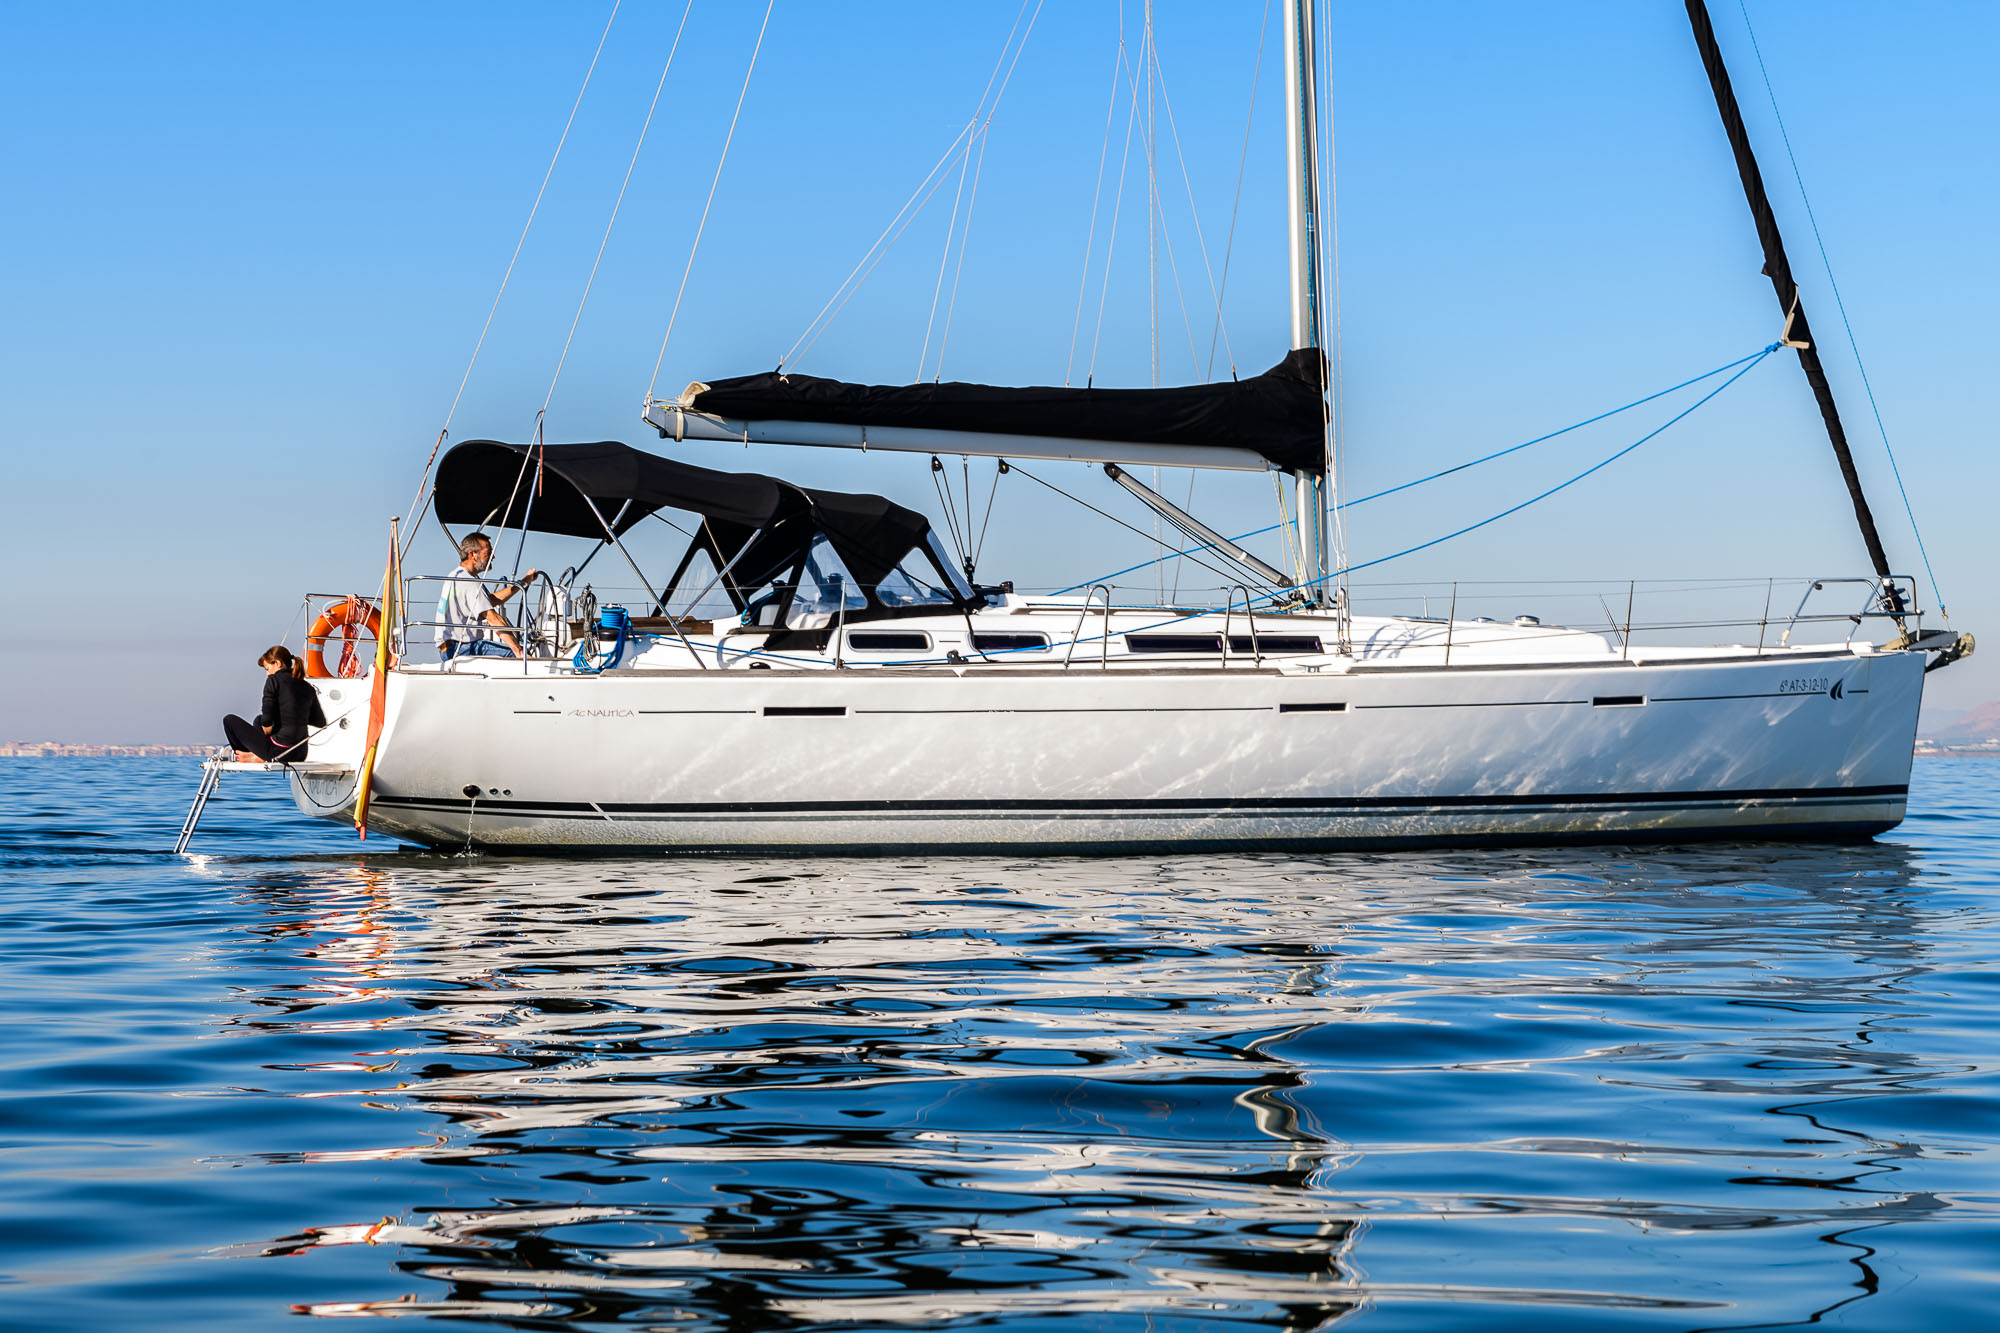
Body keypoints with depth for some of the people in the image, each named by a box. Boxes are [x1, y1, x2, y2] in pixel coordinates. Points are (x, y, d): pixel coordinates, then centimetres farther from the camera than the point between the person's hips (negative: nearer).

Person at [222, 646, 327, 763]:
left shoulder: (274, 680, -9)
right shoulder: (308, 688, 7)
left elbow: (267, 720, -16)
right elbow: (321, 722, 14)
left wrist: (267, 731, 4)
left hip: (279, 753, -7)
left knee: (229, 720, 10)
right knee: (259, 719, 34)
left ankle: (257, 757, 19)